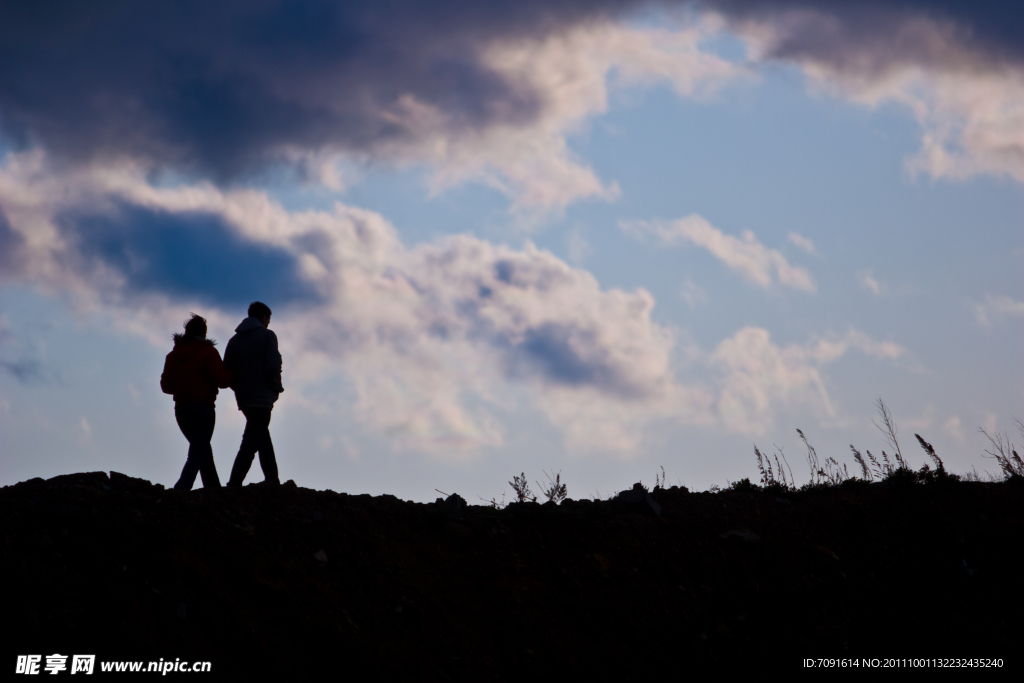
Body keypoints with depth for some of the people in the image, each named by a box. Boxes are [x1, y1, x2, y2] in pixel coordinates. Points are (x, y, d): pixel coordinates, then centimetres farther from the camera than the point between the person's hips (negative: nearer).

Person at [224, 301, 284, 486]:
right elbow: (273, 367, -14)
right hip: (262, 397, -7)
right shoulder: (267, 335, -5)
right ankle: (234, 484, -21)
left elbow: (227, 372, 8)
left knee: (263, 438, 21)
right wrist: (277, 387, 1)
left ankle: (272, 480, 23)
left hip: (244, 399, 7)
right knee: (251, 443, -10)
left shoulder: (234, 340, 12)